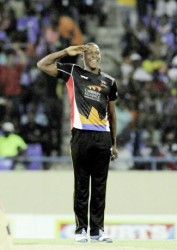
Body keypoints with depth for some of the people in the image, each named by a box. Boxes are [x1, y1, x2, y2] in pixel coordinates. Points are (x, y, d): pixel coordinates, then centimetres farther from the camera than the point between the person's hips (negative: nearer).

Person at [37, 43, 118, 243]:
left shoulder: (109, 81, 15)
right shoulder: (73, 73, 7)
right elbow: (42, 65, 2)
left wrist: (114, 144, 17)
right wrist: (67, 52, -3)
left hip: (103, 136, 3)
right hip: (81, 135, -3)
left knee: (99, 187, 4)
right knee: (81, 186, -1)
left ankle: (97, 230, 7)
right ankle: (80, 230, 3)